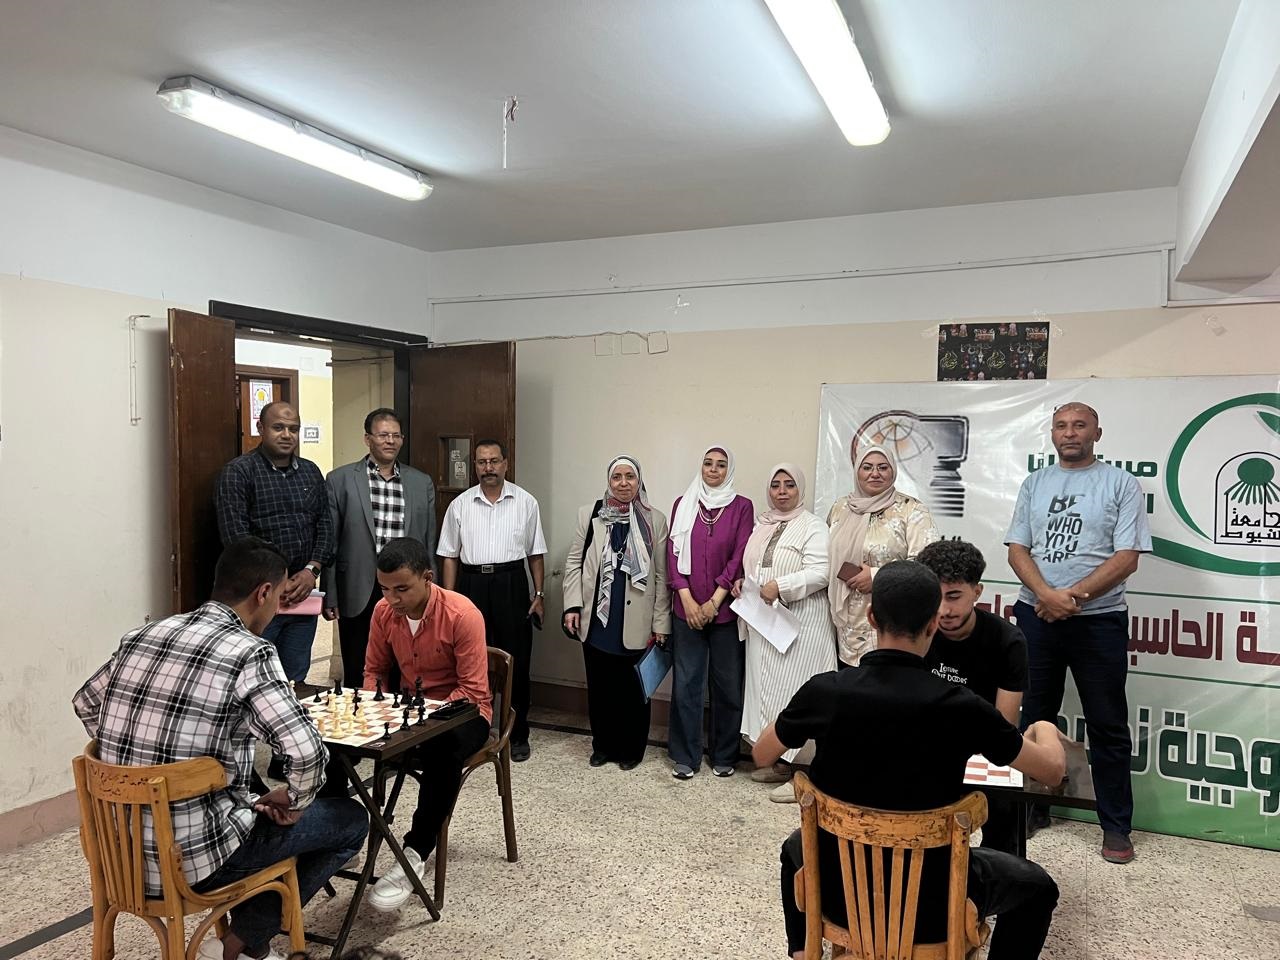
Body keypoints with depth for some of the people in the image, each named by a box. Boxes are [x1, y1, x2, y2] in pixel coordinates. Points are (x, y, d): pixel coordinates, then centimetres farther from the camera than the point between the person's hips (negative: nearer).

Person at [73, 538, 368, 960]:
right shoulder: (249, 653, -18)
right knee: (351, 820, 10)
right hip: (194, 856, -7)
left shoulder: (142, 636, 3)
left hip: (123, 852, 7)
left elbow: (86, 703, 20)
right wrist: (292, 803, -6)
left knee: (250, 791, 32)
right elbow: (307, 752, -27)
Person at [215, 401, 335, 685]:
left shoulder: (310, 472, 12)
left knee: (296, 680, 13)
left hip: (301, 594, 5)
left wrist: (312, 570, -6)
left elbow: (325, 524, 10)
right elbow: (235, 534, -13)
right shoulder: (237, 473, -5)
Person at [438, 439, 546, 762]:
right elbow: (450, 556, 7)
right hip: (472, 584, 1)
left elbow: (536, 554, 7)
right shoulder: (460, 505, 6)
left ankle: (517, 735, 17)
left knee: (516, 662, 3)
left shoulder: (526, 503, 4)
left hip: (511, 585, -1)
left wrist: (538, 594, 2)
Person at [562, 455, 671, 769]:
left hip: (636, 622, -2)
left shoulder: (655, 520, 0)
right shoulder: (589, 515, 5)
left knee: (633, 688, 6)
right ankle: (603, 746, 27)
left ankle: (631, 749, 23)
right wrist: (573, 606, -2)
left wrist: (661, 622, -2)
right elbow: (574, 563, 7)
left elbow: (662, 575, 0)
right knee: (599, 685, 11)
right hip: (597, 619, 2)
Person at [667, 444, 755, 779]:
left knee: (728, 684, 6)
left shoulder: (741, 506, 2)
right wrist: (687, 600, -8)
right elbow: (673, 553, 2)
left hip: (725, 609, -1)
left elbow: (739, 556, -4)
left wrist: (714, 601, -10)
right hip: (687, 609, 1)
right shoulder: (683, 504, 7)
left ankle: (725, 755, 20)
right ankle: (685, 756, 15)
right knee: (685, 683, 4)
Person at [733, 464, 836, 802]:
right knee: (767, 687, 9)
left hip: (799, 624, -7)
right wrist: (741, 583, 3)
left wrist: (779, 586, -22)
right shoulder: (761, 525, 14)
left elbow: (820, 573, -17)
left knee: (793, 689, -7)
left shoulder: (812, 526, -7)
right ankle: (779, 762, 20)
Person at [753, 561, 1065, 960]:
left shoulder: (824, 691, -17)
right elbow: (1053, 770, -6)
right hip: (929, 901, -2)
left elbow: (761, 756, 2)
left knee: (796, 847, 35)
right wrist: (1046, 730, 17)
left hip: (839, 889, 2)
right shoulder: (960, 707, -23)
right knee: (1036, 888, 24)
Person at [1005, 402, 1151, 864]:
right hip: (1036, 615, 3)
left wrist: (1072, 595, -17)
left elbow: (1127, 558, -8)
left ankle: (1116, 825, 17)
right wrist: (1046, 595, -14)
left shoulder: (1121, 484, -1)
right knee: (1033, 718, 12)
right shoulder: (1035, 483, 9)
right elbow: (1017, 549, 3)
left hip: (1098, 619, -3)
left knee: (1108, 726, 5)